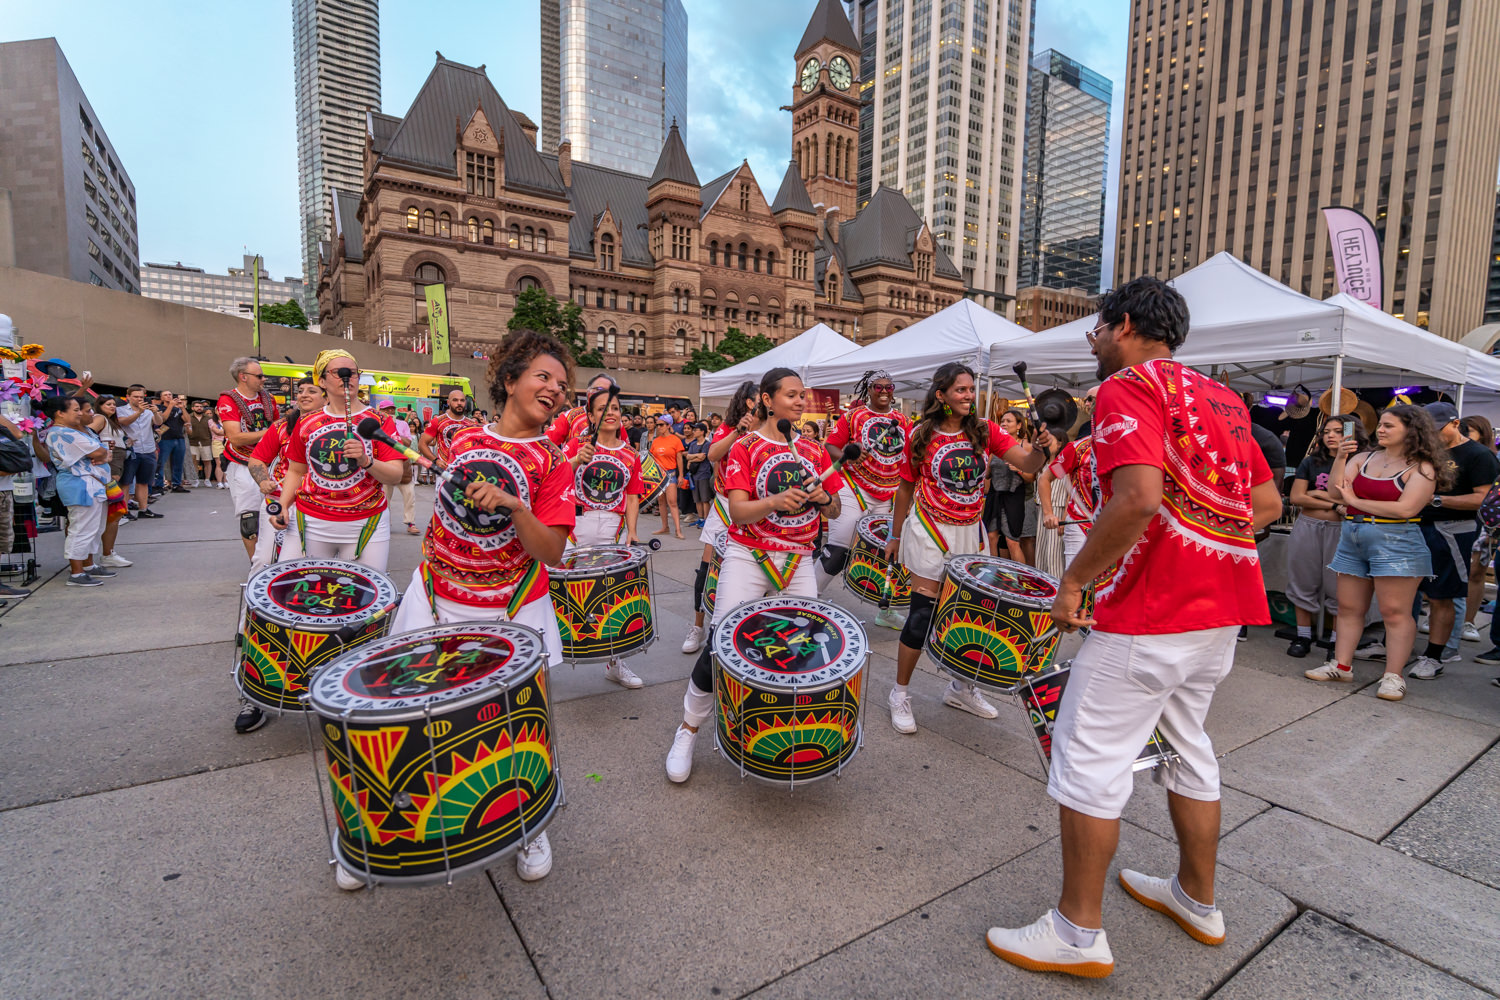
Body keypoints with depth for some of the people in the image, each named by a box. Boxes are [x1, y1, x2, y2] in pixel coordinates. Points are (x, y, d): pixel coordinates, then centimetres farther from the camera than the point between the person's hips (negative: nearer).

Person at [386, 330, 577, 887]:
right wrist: (431, 559, 16)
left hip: (509, 614, -3)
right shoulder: (464, 440, 3)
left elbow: (551, 553, -17)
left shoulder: (553, 464, -8)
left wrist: (513, 505, -29)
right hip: (436, 600, 3)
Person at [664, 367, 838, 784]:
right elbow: (738, 512, -13)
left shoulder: (814, 451, 10)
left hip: (798, 561, 4)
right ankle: (688, 731, 11)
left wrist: (824, 498, -9)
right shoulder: (745, 447, -3)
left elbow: (834, 511, 13)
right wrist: (775, 502, -31)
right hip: (748, 557, -4)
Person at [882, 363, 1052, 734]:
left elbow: (1027, 463, -10)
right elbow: (906, 487, 1)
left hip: (969, 533, 4)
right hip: (931, 533, -3)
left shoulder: (985, 430, -1)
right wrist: (895, 536, 6)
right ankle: (900, 693, 13)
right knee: (922, 615, -4)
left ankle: (960, 688, 32)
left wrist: (1039, 448, -33)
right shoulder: (920, 436, -7)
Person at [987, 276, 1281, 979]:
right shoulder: (1220, 396, 16)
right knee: (1188, 748, 22)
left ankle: (1077, 932, 13)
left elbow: (1138, 498, -26)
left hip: (1149, 616, -9)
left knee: (1088, 761, 1)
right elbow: (1268, 504, 17)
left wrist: (1074, 581, -18)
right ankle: (1196, 900, 39)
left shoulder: (1128, 387, -11)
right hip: (1223, 608, 9)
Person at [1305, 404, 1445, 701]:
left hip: (1394, 543, -5)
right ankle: (1341, 666, 15)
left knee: (1395, 612, -3)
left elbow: (1405, 509, -14)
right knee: (1349, 608, 8)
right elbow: (1335, 491, 1)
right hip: (1352, 540, 5)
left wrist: (1355, 501, -9)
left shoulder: (1422, 468, -3)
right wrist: (1340, 457, -8)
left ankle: (1393, 676, 4)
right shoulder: (1363, 458, 10)